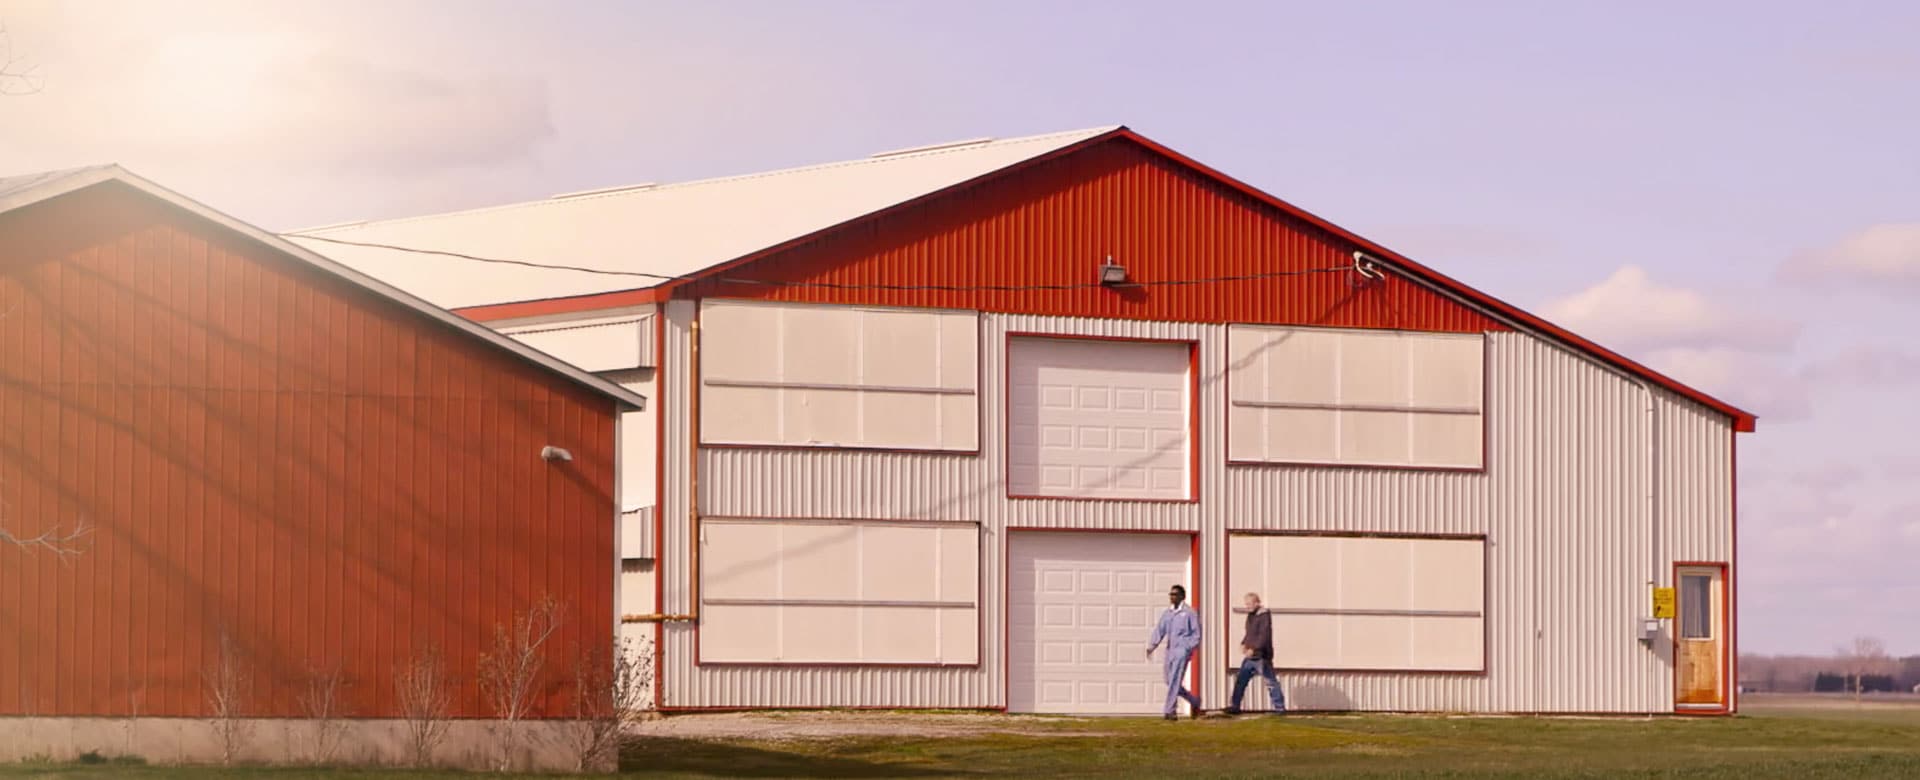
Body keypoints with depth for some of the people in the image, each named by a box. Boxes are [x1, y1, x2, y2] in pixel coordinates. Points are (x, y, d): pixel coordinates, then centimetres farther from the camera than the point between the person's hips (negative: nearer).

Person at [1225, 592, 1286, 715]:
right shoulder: (1251, 616, 14)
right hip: (1250, 656, 9)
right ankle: (1235, 706, 11)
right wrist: (1243, 644, 5)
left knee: (1270, 681, -4)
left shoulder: (1264, 616, -13)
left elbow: (1264, 636, -22)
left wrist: (1253, 649, -28)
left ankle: (1280, 707, 2)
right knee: (1240, 680, 7)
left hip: (1261, 656, -9)